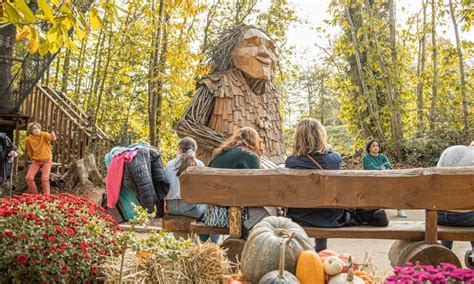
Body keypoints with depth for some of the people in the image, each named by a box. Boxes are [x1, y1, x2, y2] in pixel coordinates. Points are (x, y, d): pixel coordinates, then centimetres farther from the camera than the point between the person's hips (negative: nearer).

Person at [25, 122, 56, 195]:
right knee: (29, 178, -8)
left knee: (45, 179, -13)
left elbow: (50, 138, -40)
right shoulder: (28, 139, -6)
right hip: (36, 161, 3)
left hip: (47, 160, -3)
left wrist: (53, 137, -63)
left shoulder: (44, 135, -15)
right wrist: (33, 159, 16)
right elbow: (30, 152, 10)